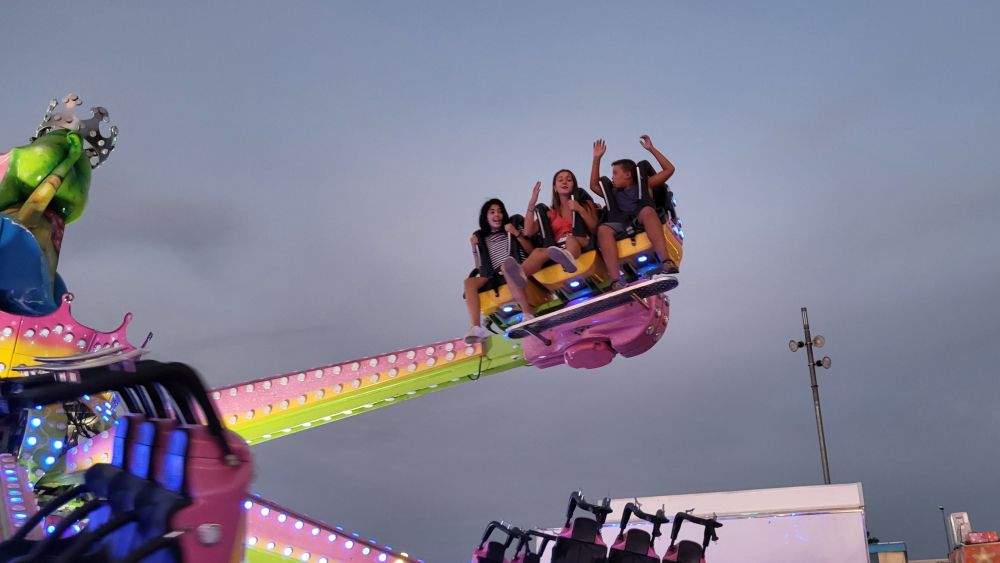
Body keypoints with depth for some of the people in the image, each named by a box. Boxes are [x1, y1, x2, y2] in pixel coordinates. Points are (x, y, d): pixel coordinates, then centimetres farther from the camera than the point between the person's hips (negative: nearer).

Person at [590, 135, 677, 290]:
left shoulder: (644, 185, 30)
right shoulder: (612, 192, 39)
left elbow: (669, 170, 25)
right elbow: (594, 185, 35)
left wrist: (651, 149, 24)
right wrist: (597, 158, 32)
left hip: (642, 222, -2)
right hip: (618, 227, 2)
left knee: (647, 210, -37)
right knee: (603, 229, -33)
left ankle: (665, 260, -55)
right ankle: (616, 280, -52)